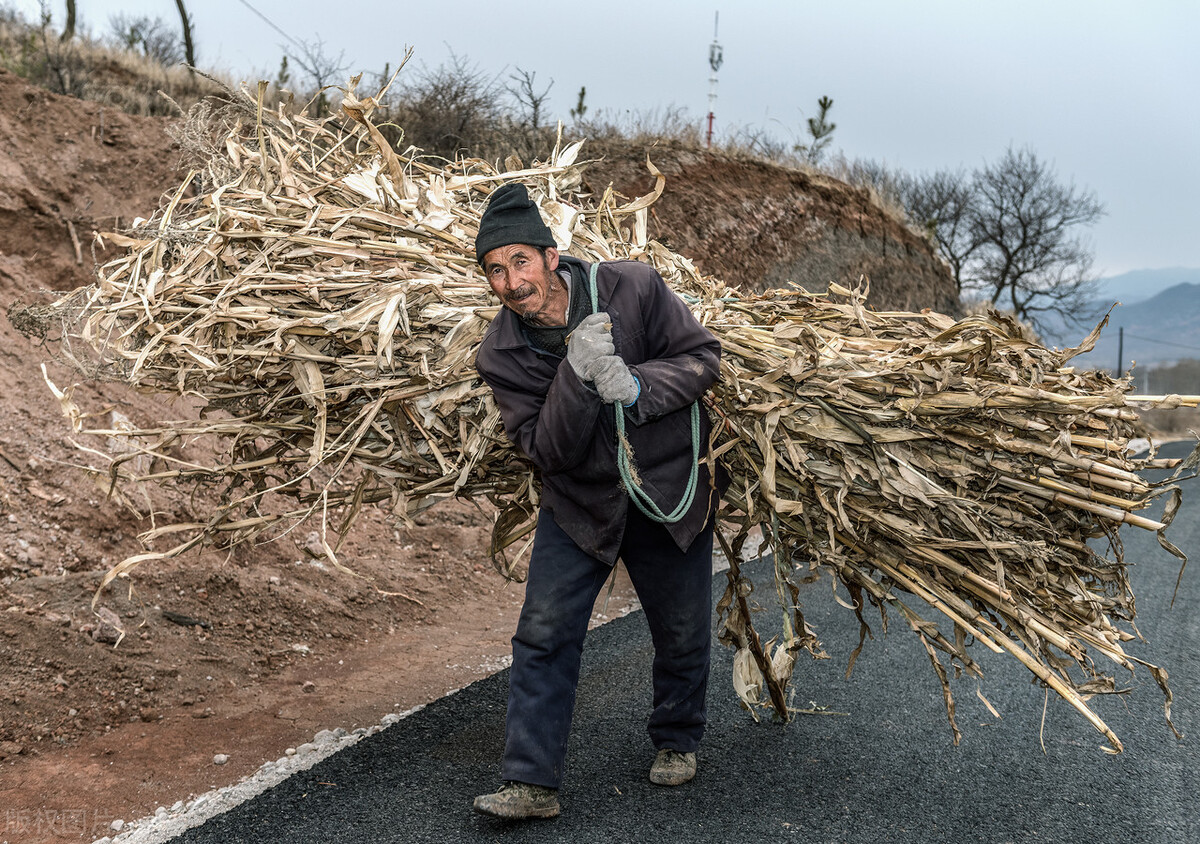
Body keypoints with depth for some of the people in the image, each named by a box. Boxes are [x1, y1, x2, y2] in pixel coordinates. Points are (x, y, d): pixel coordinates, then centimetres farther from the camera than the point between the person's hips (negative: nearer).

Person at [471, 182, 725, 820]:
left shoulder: (631, 288, -18)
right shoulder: (501, 354, -14)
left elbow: (702, 355, -11)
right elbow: (545, 450, -19)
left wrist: (637, 387, -29)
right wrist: (577, 375, -35)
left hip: (669, 488, 0)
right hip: (580, 504, 1)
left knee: (682, 633, 13)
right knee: (543, 635, -5)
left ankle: (676, 742, 40)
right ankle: (531, 783, 5)